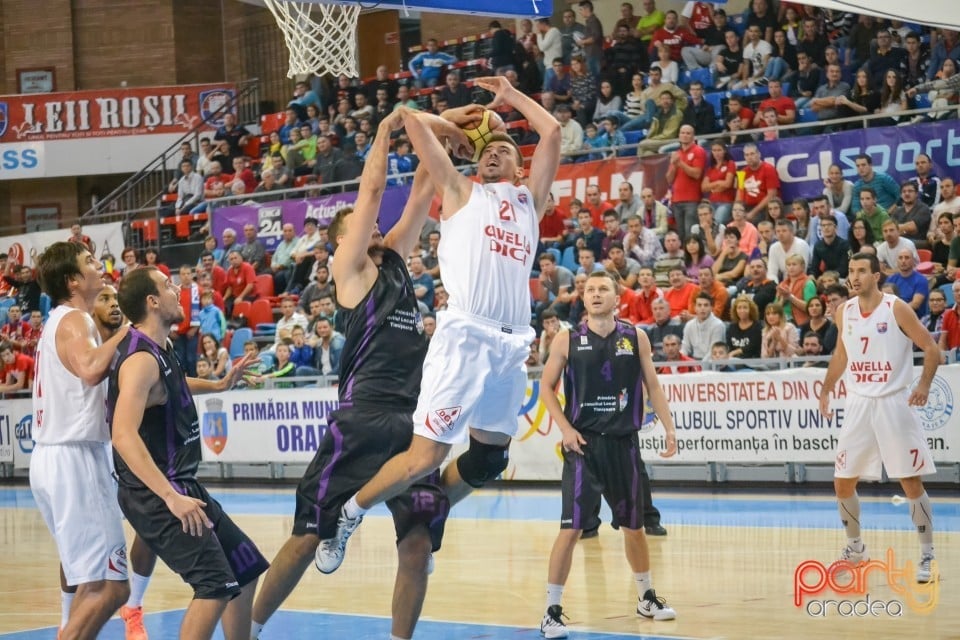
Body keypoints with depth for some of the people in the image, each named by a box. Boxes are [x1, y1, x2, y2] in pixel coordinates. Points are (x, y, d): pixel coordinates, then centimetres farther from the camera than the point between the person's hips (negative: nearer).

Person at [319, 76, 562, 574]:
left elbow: (552, 131, 15)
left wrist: (510, 96, 23)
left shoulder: (530, 199, 22)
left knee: (488, 459, 10)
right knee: (426, 455, -12)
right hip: (464, 337, -5)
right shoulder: (460, 192, 12)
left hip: (513, 345, 5)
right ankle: (348, 515, 7)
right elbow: (413, 121, 7)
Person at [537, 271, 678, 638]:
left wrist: (669, 427, -2)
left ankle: (647, 598, 34)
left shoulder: (635, 338, 4)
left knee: (633, 524, 15)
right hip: (583, 443, -2)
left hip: (623, 443, 3)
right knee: (571, 528, -9)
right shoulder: (567, 341, -1)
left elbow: (653, 386, 8)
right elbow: (547, 387, 4)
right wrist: (565, 428, -8)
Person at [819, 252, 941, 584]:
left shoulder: (896, 309, -11)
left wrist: (924, 384, -21)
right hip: (858, 404, 5)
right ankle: (855, 548, 26)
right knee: (843, 482, 6)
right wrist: (826, 390, 16)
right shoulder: (844, 312, 5)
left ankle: (928, 556, 3)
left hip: (893, 403, -5)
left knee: (911, 482, -5)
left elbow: (932, 348, -8)